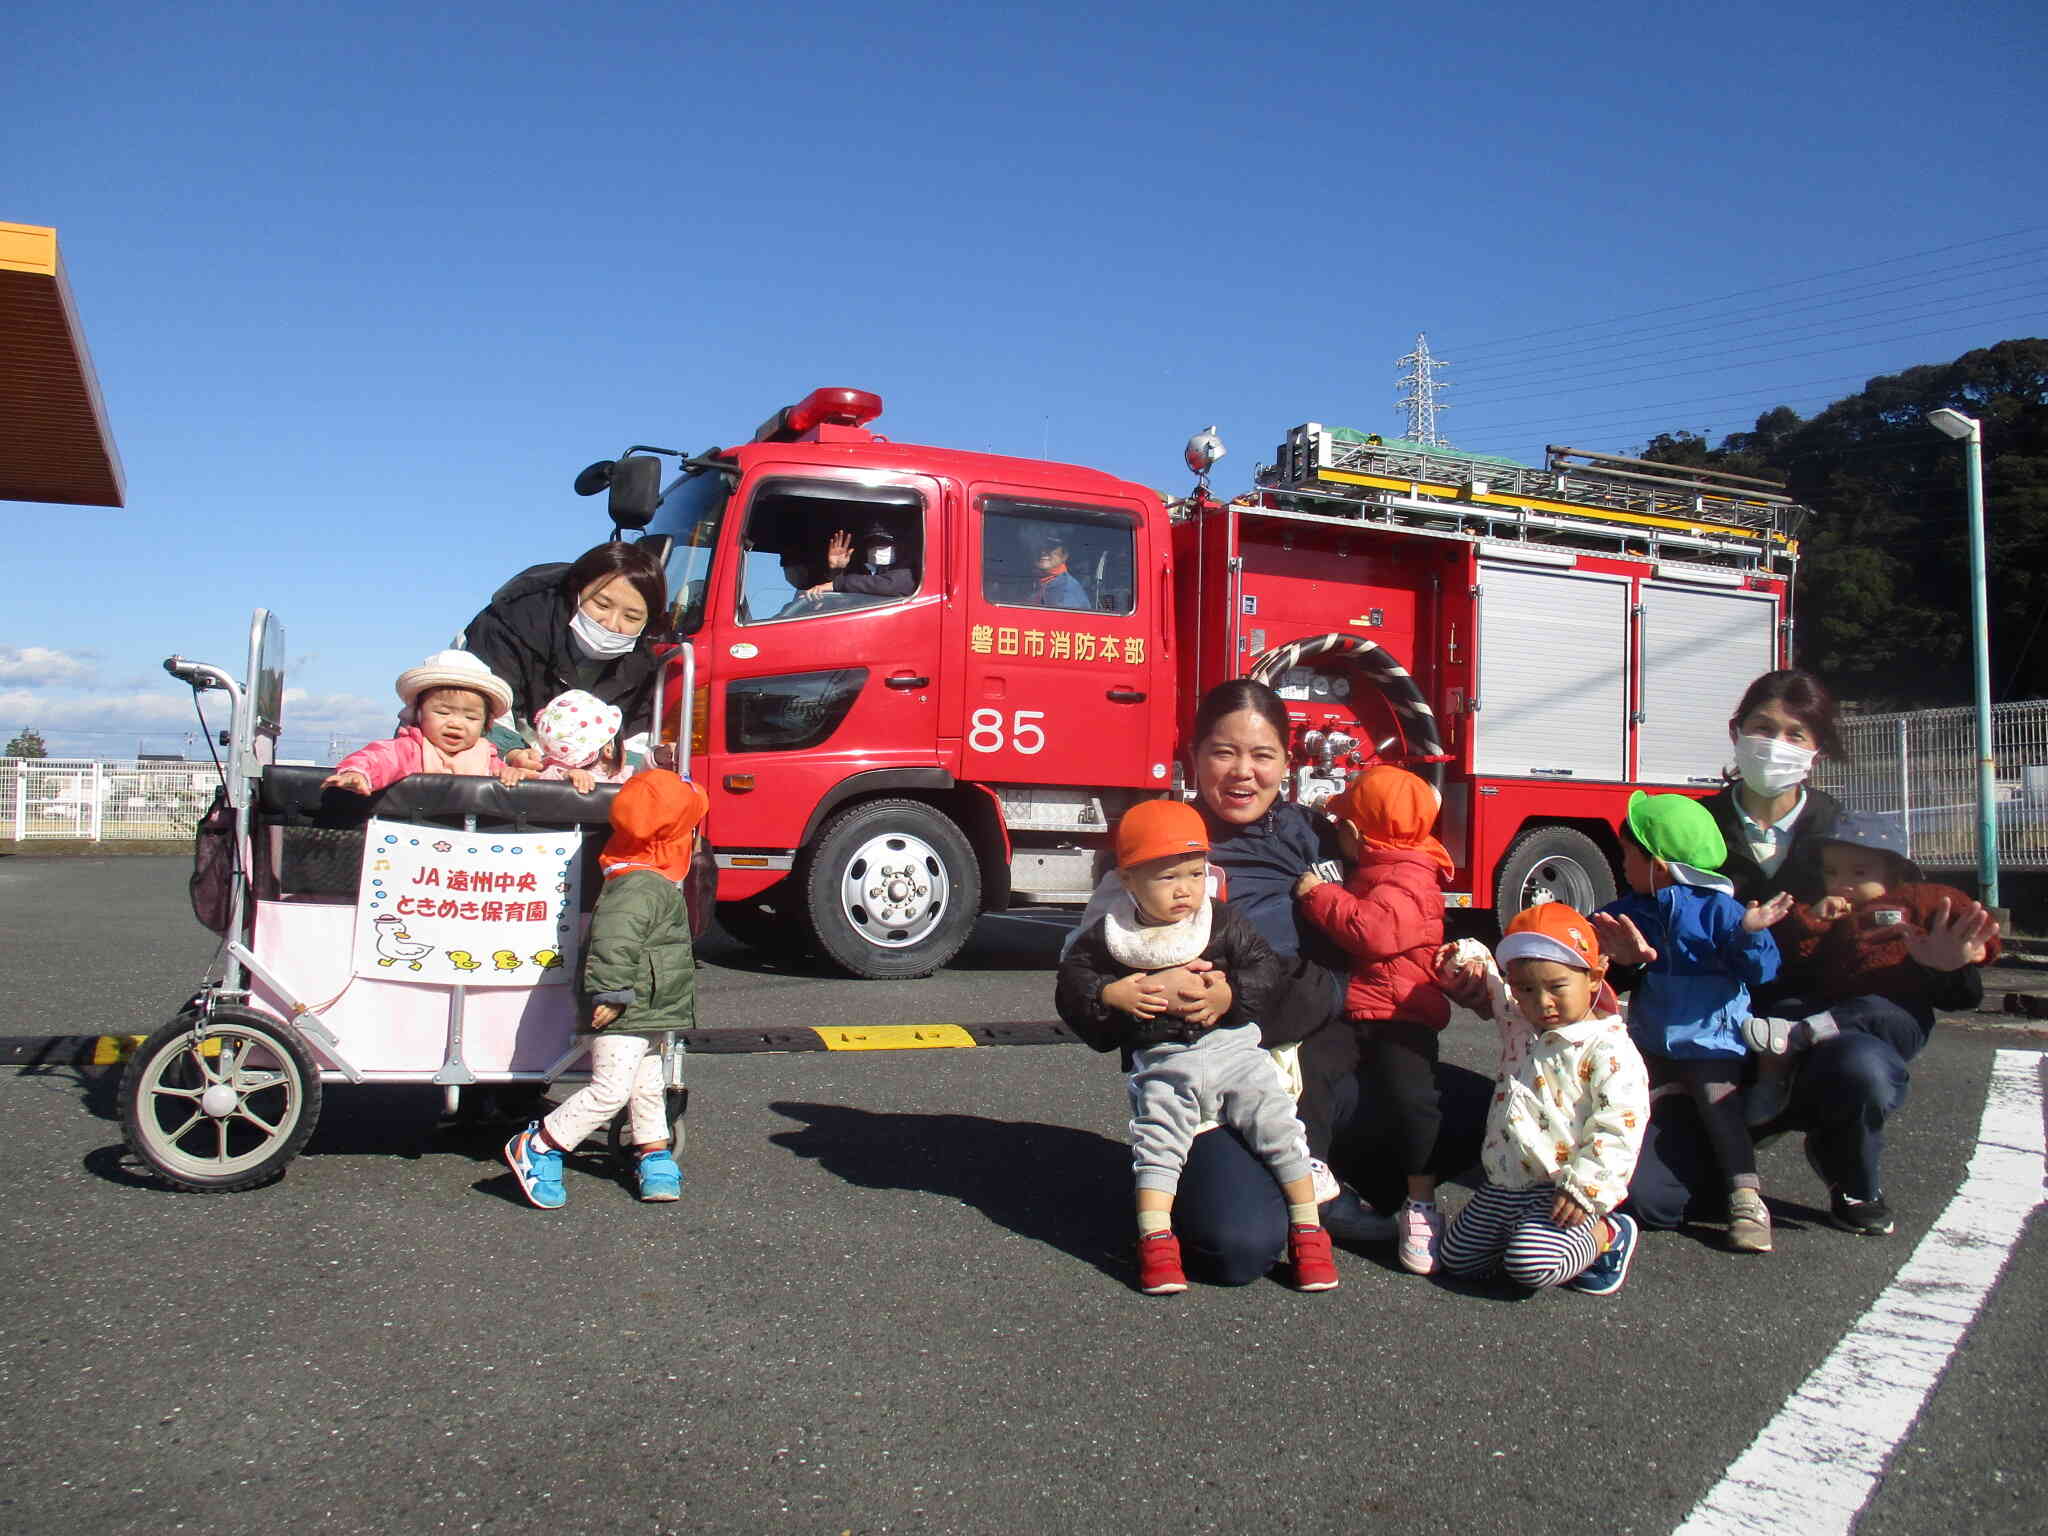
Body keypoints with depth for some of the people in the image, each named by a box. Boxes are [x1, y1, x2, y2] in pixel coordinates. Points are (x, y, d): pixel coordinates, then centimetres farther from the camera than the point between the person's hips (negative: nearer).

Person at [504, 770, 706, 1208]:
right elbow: (613, 941, -30)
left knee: (647, 1087, 18)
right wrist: (610, 995, -28)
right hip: (624, 1014, -11)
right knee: (611, 1088, -11)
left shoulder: (652, 882, 13)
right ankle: (535, 1149, -1)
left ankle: (653, 1157, 29)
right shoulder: (639, 886, -21)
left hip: (642, 1014, 11)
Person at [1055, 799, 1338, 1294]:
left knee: (1279, 1127, -8)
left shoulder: (1225, 923, 0)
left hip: (1233, 1049, 0)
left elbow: (1266, 969, -1)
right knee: (1156, 1142, -10)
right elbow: (1070, 984, 4)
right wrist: (1109, 996, -14)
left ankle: (1308, 1234, 2)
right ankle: (1156, 1244, -2)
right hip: (1161, 1065, 0)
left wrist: (1231, 994, -18)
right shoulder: (1109, 936, 0)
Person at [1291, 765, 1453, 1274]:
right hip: (1347, 1012, 8)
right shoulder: (1369, 872, 19)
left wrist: (1319, 894, -20)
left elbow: (1374, 931, -31)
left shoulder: (1407, 882, -12)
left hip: (1399, 1017, -8)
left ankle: (1421, 1203, -7)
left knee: (1409, 1096, -21)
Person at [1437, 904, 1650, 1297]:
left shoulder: (1608, 1048, -16)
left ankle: (1606, 1236, 1)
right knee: (1455, 1257, 10)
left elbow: (1619, 1126, -20)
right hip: (1501, 1187, 8)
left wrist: (1585, 1187, -26)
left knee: (1531, 1266, -26)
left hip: (1558, 1192, -8)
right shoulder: (1517, 1022, 6)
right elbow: (1486, 986, 22)